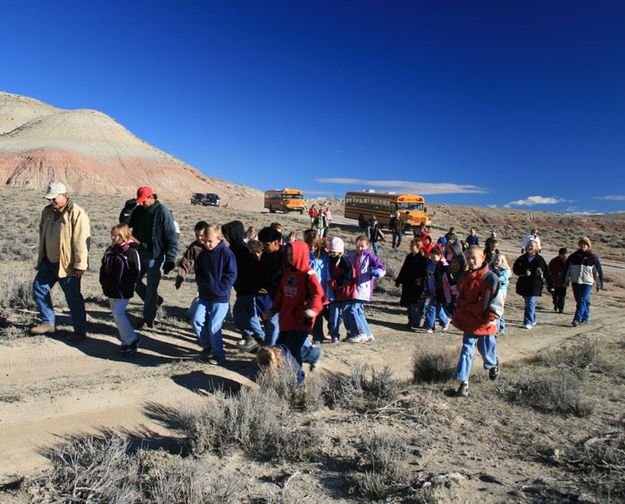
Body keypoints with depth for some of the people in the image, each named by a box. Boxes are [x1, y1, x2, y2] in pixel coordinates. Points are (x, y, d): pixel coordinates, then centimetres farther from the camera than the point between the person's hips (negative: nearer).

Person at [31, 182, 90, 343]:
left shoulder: (77, 214, -18)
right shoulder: (47, 211, 7)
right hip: (49, 262, 8)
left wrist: (80, 265, -22)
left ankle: (80, 331, 10)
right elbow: (43, 234, 20)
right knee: (39, 288, 13)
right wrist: (41, 256, 21)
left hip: (67, 264, -8)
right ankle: (48, 322, 27)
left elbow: (81, 242, -21)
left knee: (73, 297, -1)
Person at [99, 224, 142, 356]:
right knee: (116, 315, 12)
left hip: (123, 292, -8)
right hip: (110, 290, 8)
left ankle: (132, 340, -2)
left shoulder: (131, 251, -13)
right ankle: (126, 341, 23)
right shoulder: (110, 250, 9)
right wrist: (104, 282, 9)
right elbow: (104, 267, 19)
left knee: (118, 314, -14)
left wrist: (126, 287, -15)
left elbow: (136, 272, -13)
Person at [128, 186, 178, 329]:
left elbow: (172, 238, -14)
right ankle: (155, 301, 31)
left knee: (151, 288, 0)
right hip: (140, 253, 7)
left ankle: (148, 319, 15)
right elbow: (129, 226, 18)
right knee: (134, 281, 12)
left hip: (155, 256, -7)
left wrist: (170, 259, -18)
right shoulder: (139, 210, 5)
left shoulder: (162, 212, -14)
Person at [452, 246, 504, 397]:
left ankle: (493, 364, 48)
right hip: (469, 322, 4)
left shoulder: (491, 278, -15)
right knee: (466, 351, 1)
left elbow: (498, 300, -12)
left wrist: (492, 317, -13)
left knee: (487, 350, 13)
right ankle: (463, 382, 4)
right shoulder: (464, 278, 2)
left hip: (485, 324, -4)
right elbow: (460, 298, 14)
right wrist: (457, 317, 11)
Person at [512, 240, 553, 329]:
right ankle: (532, 320, 33)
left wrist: (550, 285, 1)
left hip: (535, 286, -4)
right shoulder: (522, 258, 5)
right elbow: (515, 269, 0)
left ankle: (528, 322, -8)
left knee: (531, 304, -10)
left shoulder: (540, 259, -1)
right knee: (528, 304, 16)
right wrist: (524, 272, -18)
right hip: (523, 285, 4)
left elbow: (547, 273, 1)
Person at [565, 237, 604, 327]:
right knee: (579, 300, 10)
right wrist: (566, 280, 14)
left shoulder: (592, 257, 0)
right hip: (575, 282, 4)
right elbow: (567, 269, 15)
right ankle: (586, 318, 24)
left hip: (587, 283, -4)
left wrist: (599, 284, 5)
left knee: (582, 301, -11)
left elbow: (598, 271, 5)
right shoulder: (573, 256, 7)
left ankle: (577, 319, -13)